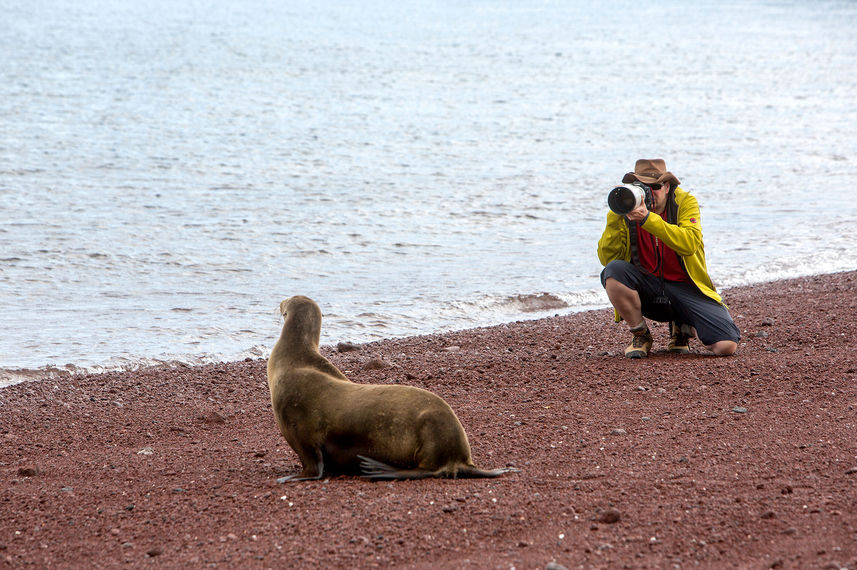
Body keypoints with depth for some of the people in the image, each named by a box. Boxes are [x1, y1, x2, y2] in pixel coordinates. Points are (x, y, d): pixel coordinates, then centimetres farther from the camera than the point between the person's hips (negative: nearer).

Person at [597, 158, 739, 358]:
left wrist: (648, 218, -34)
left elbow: (690, 244, -25)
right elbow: (607, 258, -10)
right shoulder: (629, 209, -1)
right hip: (647, 288, 1)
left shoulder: (684, 202, -6)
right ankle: (641, 335, -7)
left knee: (726, 346, -21)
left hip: (685, 287, -1)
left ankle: (681, 326, 14)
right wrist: (615, 218, -22)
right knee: (614, 271, -31)